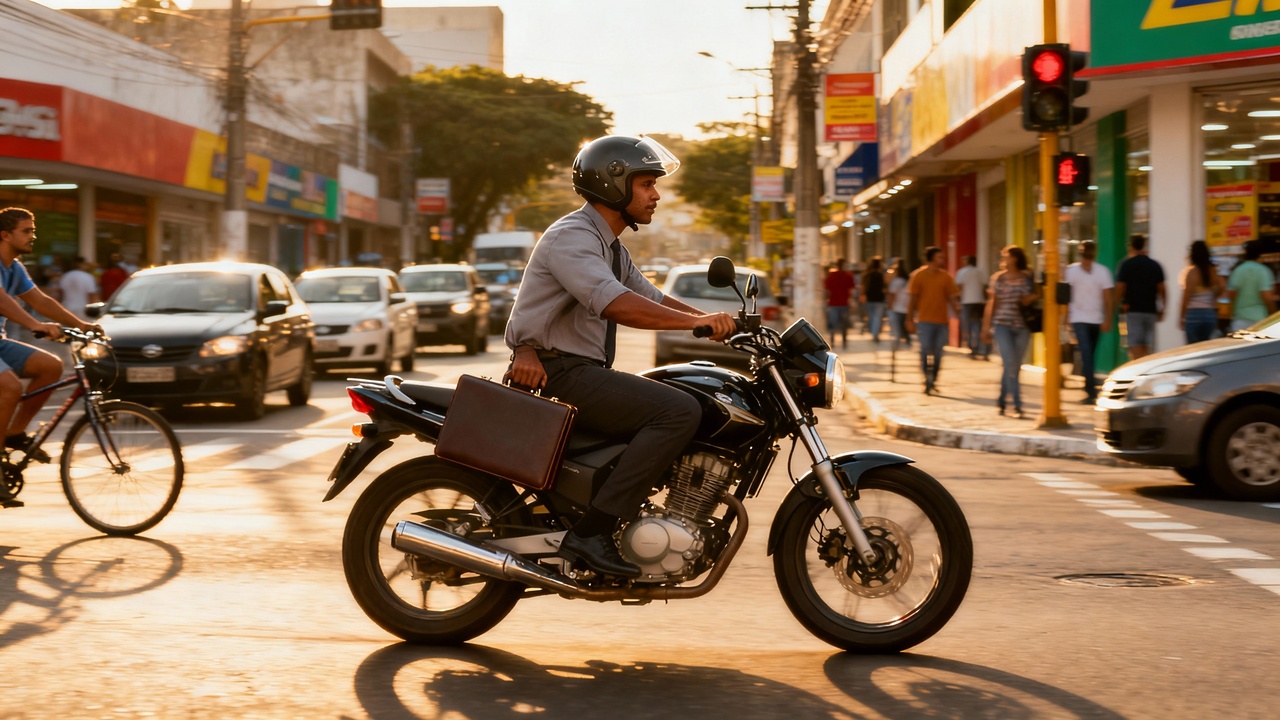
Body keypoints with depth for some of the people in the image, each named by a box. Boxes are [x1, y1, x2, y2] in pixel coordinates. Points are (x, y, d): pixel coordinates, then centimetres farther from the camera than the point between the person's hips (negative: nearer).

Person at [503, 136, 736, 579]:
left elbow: (652, 299, 21)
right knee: (679, 412, -23)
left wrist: (717, 323, 7)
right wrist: (698, 321, -29)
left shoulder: (612, 247, 22)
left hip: (586, 372, 11)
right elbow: (615, 304, -28)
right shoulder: (572, 236, -13)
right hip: (558, 373, -11)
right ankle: (590, 533, -27)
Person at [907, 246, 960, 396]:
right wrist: (910, 319, -3)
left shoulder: (945, 277, 6)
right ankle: (928, 380, 0)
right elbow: (913, 299, 0)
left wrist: (958, 314, -2)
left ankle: (933, 381, 18)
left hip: (941, 321, 3)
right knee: (925, 350, -9)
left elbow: (952, 298, 7)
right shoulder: (918, 276, -2)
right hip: (925, 320, -3)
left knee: (938, 354, 6)